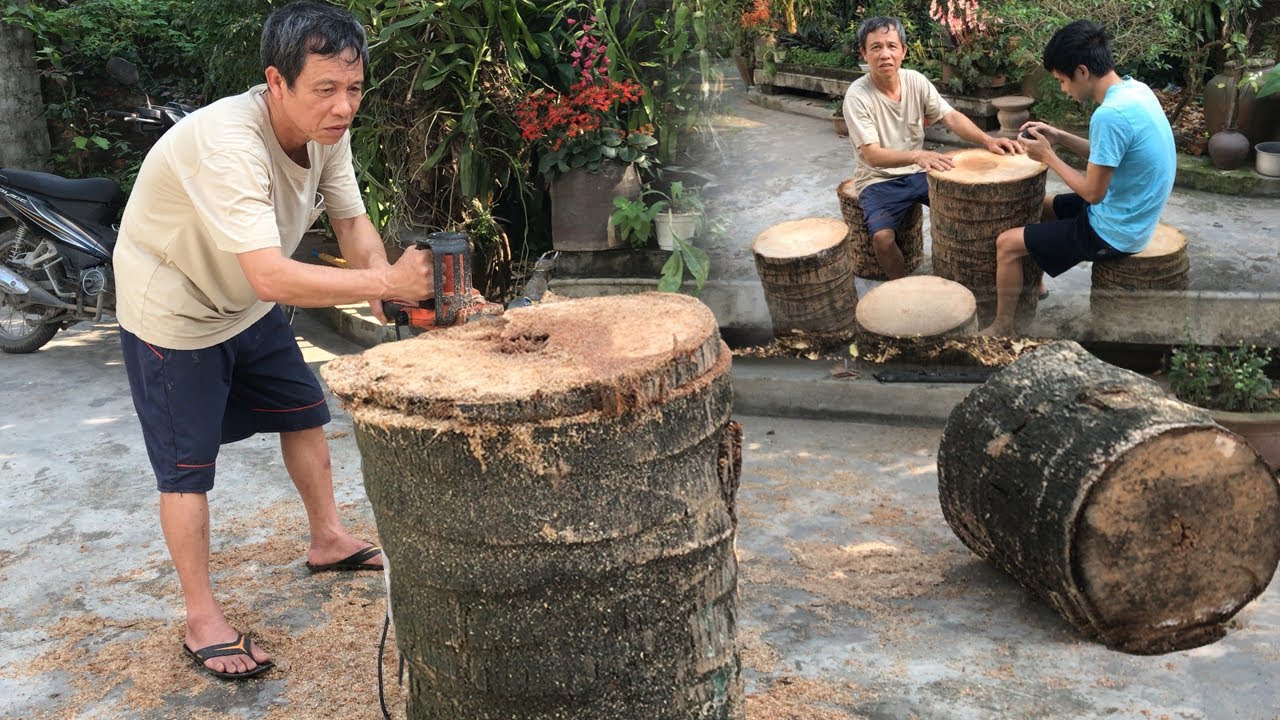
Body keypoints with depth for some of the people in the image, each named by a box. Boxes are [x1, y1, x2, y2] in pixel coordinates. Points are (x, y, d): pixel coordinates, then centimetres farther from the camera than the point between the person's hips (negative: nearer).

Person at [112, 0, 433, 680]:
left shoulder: (326, 129, -14)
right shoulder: (226, 144, -39)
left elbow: (353, 223, -5)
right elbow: (271, 276, -47)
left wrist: (384, 291, -24)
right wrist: (386, 281, -48)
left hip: (248, 307, 8)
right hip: (173, 313, -8)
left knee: (304, 412, 17)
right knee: (187, 466, -1)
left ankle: (328, 539, 37)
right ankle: (202, 621, 10)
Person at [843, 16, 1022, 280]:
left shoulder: (916, 81, -5)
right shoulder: (857, 96, -20)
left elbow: (951, 117, -7)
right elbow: (872, 155, -28)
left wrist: (987, 140, -27)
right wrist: (917, 155, -46)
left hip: (918, 174, 5)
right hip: (878, 181, -5)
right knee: (883, 237, -28)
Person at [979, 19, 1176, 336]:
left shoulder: (1110, 115, -30)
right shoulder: (1135, 89, -1)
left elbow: (1092, 192, -23)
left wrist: (1048, 156, -12)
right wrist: (1060, 137, 4)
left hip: (1113, 232, -9)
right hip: (1131, 214, 10)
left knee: (1007, 243, -3)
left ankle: (1002, 327, 13)